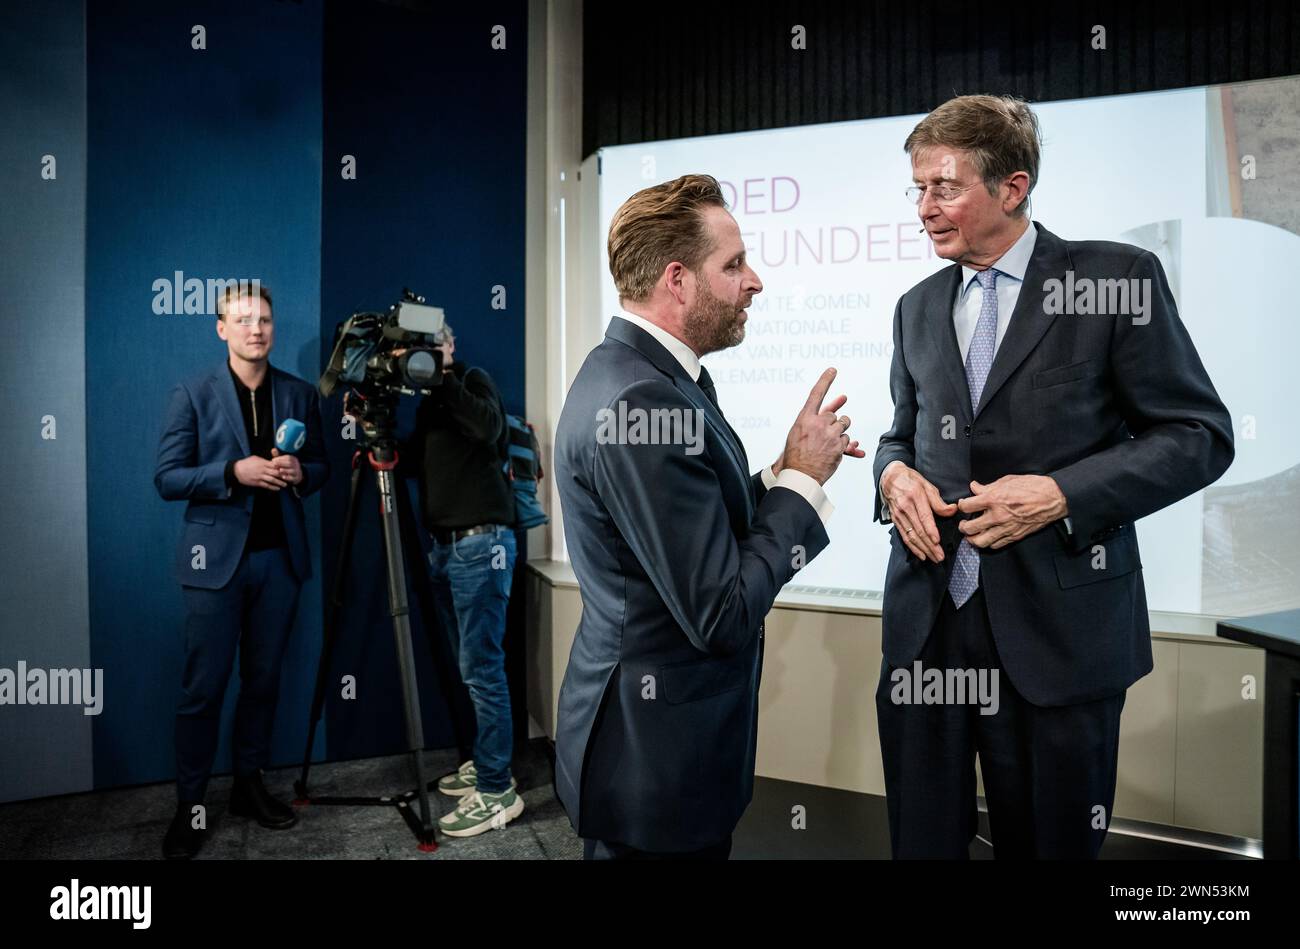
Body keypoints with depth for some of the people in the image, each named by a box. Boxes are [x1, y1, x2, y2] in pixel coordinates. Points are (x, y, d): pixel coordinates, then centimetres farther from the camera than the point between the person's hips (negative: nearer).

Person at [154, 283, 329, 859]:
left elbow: (321, 467, 13)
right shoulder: (192, 395, -1)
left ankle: (249, 785, 25)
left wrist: (299, 473, -9)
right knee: (203, 686, 1)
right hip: (216, 558, -3)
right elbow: (167, 479, -5)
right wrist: (234, 473, -19)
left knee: (263, 680, 11)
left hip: (279, 557, 3)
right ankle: (189, 805, 15)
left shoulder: (300, 394, 7)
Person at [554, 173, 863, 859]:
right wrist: (801, 477, -16)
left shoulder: (630, 370, 4)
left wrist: (784, 472, -3)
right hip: (655, 758, -9)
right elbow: (723, 617, -25)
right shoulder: (640, 403, -27)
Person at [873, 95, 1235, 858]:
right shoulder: (919, 307, 12)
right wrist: (894, 474, -4)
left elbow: (1201, 435, -3)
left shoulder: (1118, 277, -2)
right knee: (924, 839, 12)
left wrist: (1061, 494, -16)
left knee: (1051, 842, 13)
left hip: (1058, 622, -3)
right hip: (927, 619, 4)